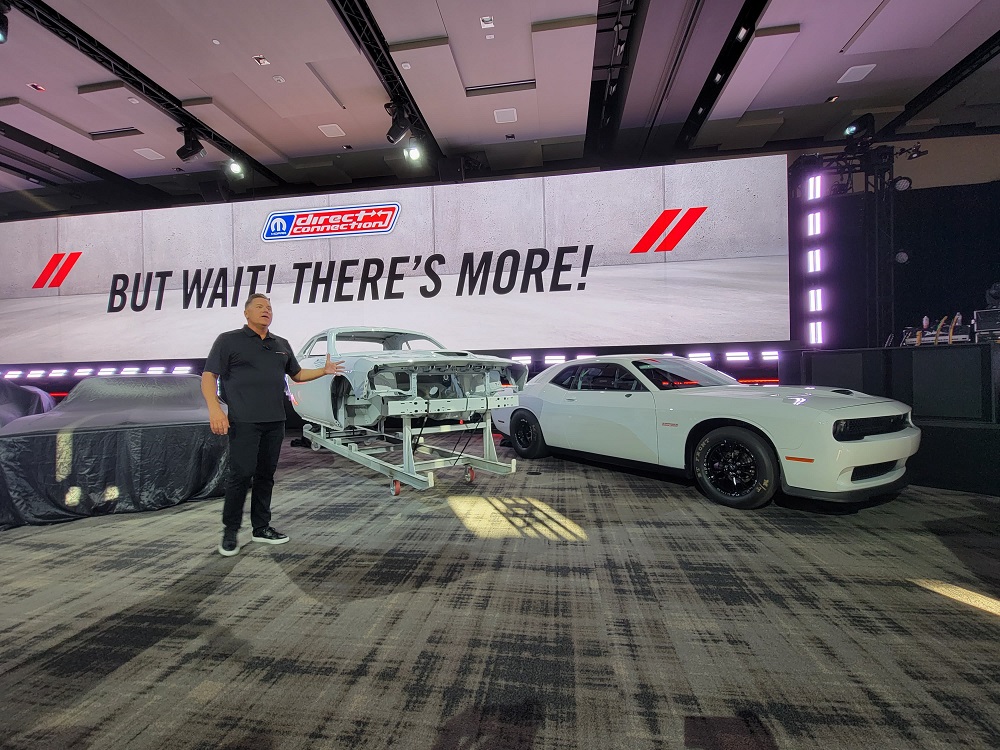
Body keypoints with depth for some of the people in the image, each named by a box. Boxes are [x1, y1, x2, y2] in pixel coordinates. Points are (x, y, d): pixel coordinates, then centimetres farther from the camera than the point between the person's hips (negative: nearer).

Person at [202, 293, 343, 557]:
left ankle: (261, 527, 21)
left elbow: (297, 374, 25)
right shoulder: (229, 340, 1)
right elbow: (209, 376, -5)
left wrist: (324, 371, 11)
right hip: (244, 420, -5)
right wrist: (214, 408, -19)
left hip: (275, 421, 5)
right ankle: (230, 530, 12)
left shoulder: (281, 345, 16)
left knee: (266, 474, 10)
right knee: (241, 473, -5)